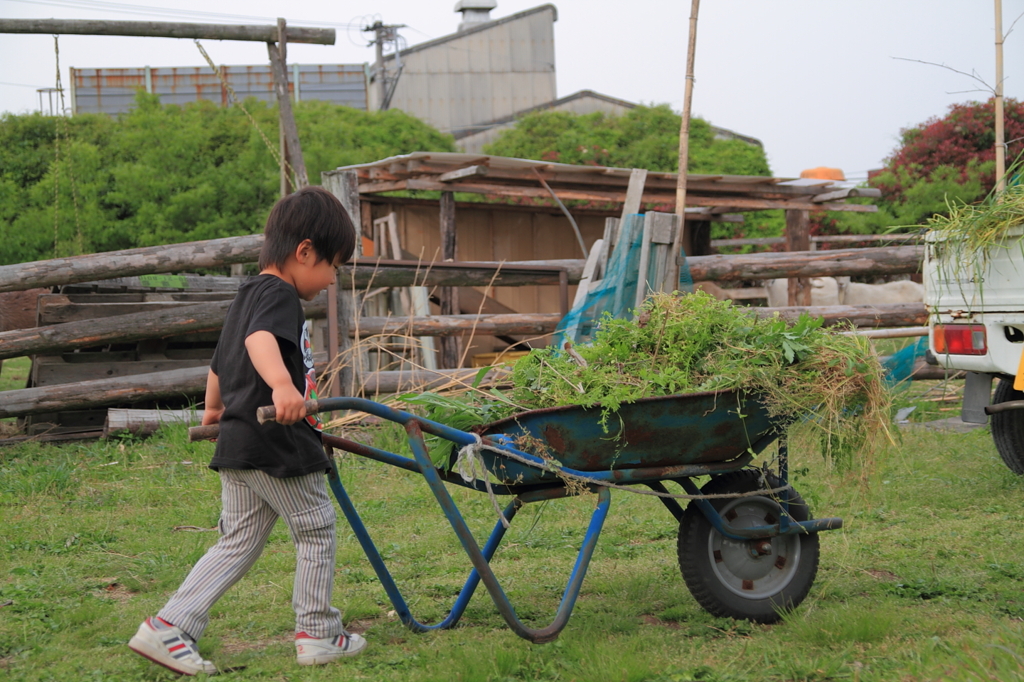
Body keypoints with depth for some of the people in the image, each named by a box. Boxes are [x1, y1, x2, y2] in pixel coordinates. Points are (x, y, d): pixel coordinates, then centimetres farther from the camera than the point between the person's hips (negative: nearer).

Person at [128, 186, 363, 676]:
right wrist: (283, 385, -53)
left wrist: (213, 410, 51)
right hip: (279, 445, -9)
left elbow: (219, 364, 33)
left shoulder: (247, 296, 19)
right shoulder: (279, 295, -12)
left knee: (237, 544, 12)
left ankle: (167, 629, 6)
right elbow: (260, 340, -34)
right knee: (316, 529, 7)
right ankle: (318, 635, 15)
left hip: (238, 446, 9)